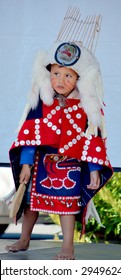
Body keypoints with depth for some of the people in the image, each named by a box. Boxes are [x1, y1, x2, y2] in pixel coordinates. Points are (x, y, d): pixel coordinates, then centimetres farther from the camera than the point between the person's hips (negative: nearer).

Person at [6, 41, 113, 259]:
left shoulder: (87, 107, -9)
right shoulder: (41, 102, -6)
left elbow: (93, 139, -5)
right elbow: (29, 132, -6)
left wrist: (94, 170, -6)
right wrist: (26, 163, -9)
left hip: (70, 165, -2)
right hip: (41, 162, 3)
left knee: (67, 204, 0)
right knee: (31, 200, 13)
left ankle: (68, 247, 11)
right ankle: (24, 240, 31)